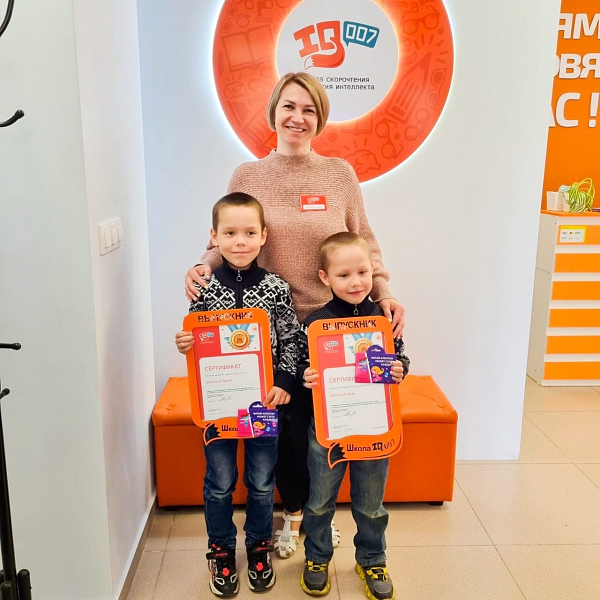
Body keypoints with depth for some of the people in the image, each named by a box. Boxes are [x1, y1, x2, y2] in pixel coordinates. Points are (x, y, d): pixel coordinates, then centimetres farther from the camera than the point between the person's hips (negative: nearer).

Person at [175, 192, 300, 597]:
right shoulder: (205, 289, -5)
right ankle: (221, 550, 37)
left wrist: (284, 384, -13)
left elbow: (292, 342, -3)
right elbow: (194, 339, 3)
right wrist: (184, 345, -18)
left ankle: (259, 547, 39)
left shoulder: (277, 288, -6)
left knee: (262, 481, 15)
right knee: (220, 483, 14)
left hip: (265, 399, 0)